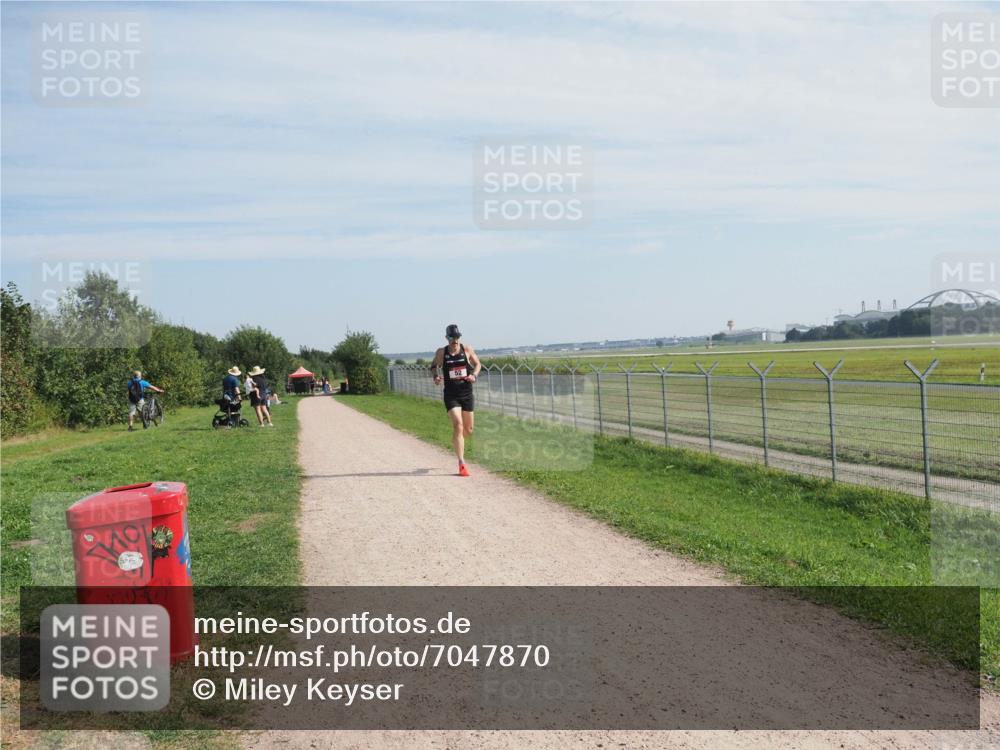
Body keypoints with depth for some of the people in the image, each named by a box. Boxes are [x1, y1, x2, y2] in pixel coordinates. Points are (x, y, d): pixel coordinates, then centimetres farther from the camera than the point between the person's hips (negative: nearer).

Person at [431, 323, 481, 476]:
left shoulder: (467, 349, 0)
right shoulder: (441, 353, -3)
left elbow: (477, 363, 12)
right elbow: (433, 366, 13)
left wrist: (474, 375, -7)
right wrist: (435, 376, -7)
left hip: (467, 393, 3)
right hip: (451, 395, -3)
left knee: (469, 429, 10)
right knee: (458, 425, -17)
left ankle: (457, 440, 46)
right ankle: (462, 464, -13)